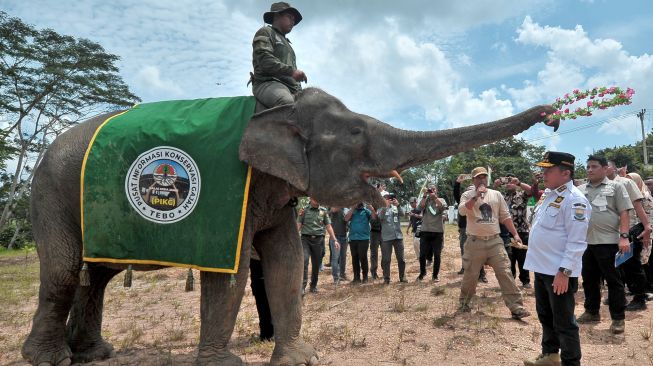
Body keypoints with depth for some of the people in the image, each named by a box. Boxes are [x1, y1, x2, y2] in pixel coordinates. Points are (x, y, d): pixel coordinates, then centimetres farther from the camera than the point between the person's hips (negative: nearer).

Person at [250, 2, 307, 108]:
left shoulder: (287, 43, 36)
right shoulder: (265, 32, 11)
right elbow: (264, 60, -8)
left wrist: (299, 91, 16)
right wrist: (292, 71, -15)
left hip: (291, 88, 8)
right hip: (267, 83, -8)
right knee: (288, 104, -39)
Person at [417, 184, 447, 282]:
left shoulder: (441, 200, 8)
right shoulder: (425, 200, 9)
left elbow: (443, 207, -13)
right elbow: (420, 207, -10)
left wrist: (435, 197, -17)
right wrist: (425, 195, -14)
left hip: (438, 231, 0)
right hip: (425, 231, 1)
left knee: (437, 255, 4)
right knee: (422, 254, 5)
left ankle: (435, 275, 18)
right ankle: (422, 272, 26)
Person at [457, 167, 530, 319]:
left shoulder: (496, 194, 9)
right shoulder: (468, 195, 0)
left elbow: (505, 216, 11)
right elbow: (462, 211, -19)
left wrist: (515, 234, 4)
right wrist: (476, 196, -22)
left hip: (494, 241, 2)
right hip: (475, 242, -2)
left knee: (505, 273, -3)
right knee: (470, 276, 8)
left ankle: (516, 308, 0)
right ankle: (464, 303, 28)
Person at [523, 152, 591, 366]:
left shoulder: (574, 200, -17)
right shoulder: (548, 194, 11)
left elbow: (576, 241, -21)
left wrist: (564, 272, -23)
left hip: (559, 272, -9)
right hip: (542, 268, 9)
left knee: (563, 322, 3)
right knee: (545, 316, 22)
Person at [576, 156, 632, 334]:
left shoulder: (616, 187, 1)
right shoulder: (580, 190, 12)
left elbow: (624, 213, -4)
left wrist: (624, 236, -14)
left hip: (608, 241, -4)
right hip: (585, 242, 5)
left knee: (613, 280, 2)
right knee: (589, 279, 13)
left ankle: (618, 318, 11)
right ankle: (592, 312, 27)